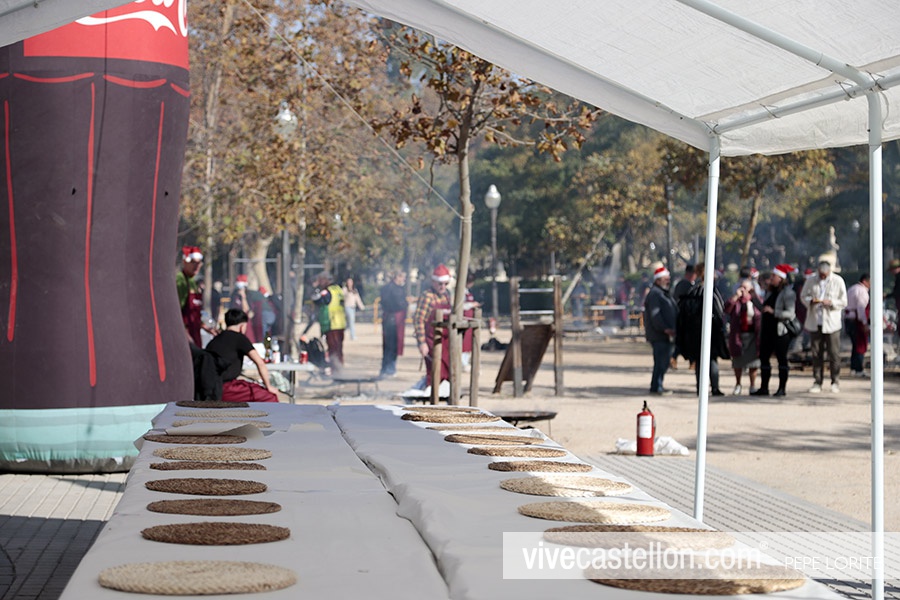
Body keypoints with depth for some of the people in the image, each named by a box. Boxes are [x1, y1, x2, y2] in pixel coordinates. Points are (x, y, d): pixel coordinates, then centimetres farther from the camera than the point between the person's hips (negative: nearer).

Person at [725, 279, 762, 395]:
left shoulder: (756, 300, 6)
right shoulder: (736, 300, 7)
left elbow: (763, 315, 8)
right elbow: (726, 308, -10)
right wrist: (736, 296, -15)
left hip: (753, 335, -1)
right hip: (738, 335, 1)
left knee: (753, 361, 1)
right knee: (738, 361, 5)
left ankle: (753, 385, 11)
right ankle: (738, 384, 20)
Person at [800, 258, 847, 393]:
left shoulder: (838, 281, 0)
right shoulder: (811, 281, 6)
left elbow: (843, 302, 1)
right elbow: (803, 296, 11)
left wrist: (831, 302, -17)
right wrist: (810, 301, -11)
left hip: (831, 323, -2)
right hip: (815, 322, 2)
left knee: (834, 353, -2)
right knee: (816, 354, 4)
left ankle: (835, 382, 10)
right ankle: (817, 383, 9)